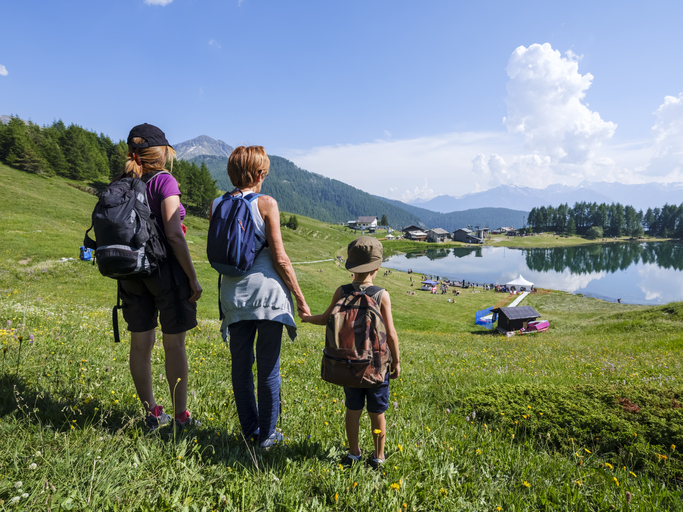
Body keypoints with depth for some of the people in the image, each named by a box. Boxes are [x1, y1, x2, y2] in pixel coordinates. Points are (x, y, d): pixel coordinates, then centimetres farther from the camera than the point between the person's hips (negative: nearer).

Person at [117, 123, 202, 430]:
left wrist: (124, 275, 20)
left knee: (141, 344, 11)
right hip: (166, 270, -6)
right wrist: (193, 278, -14)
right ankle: (180, 416, 16)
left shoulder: (122, 185, 7)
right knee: (174, 345, 5)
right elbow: (173, 234, -19)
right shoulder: (165, 182, -11)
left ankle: (152, 413, 24)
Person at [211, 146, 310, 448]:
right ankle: (267, 435, 21)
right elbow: (279, 257, -9)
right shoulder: (267, 203, -7)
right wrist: (300, 298, -3)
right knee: (268, 367, 8)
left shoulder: (216, 206, 5)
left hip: (234, 293, 4)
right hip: (268, 290, -4)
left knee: (241, 366, 15)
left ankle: (249, 431, 27)